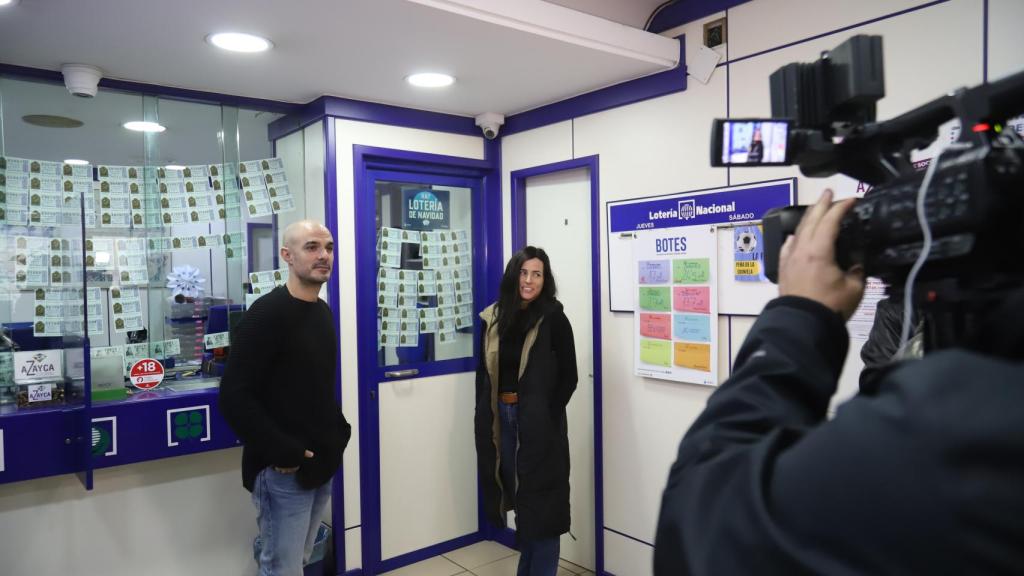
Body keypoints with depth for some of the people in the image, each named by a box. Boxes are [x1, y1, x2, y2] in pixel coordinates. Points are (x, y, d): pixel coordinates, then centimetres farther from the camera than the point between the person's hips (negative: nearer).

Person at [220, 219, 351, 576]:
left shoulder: (322, 312, 10)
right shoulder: (267, 313, -16)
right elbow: (234, 397, -20)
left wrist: (340, 429, 6)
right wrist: (281, 452, -20)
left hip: (321, 464, 8)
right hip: (284, 470, -8)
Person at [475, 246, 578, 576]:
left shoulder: (553, 318, -8)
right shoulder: (493, 318, 4)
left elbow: (568, 377, -6)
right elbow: (483, 372, 9)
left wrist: (546, 414, -13)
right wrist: (484, 416, 1)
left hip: (538, 421, -5)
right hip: (500, 418, 5)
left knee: (539, 499, 4)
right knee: (517, 495, 17)